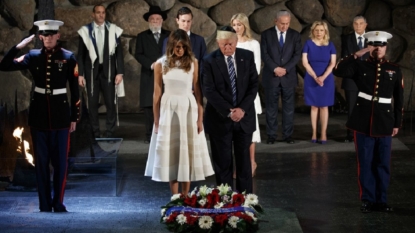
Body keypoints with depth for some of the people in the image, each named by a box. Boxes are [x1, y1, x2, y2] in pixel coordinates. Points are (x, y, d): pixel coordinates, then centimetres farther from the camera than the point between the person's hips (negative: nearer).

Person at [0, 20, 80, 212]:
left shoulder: (68, 58, -2)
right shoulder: (33, 56, 2)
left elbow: (75, 89, 0)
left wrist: (74, 117, -1)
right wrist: (19, 46, -13)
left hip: (60, 114, -2)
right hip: (39, 114, 2)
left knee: (60, 160, 2)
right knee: (41, 161, 5)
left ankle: (58, 202, 12)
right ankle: (45, 203, 12)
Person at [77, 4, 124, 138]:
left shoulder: (113, 30, 3)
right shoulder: (85, 31, 2)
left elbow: (119, 53, 3)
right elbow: (80, 54, 3)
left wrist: (120, 72, -4)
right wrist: (80, 74, -3)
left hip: (108, 71, 0)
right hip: (91, 71, 0)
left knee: (110, 103, -1)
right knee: (92, 104, 2)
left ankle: (110, 133, 6)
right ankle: (95, 134, 8)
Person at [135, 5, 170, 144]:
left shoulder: (169, 35, 12)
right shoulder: (142, 36, 10)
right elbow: (138, 54, 1)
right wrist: (151, 64, -13)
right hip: (149, 76, 0)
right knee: (149, 106, -3)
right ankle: (150, 135, 0)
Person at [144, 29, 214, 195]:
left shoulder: (193, 63, 0)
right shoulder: (161, 64, -1)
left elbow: (198, 92, 0)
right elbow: (157, 94, 2)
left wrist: (200, 118, -4)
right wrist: (156, 120, 2)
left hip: (189, 110, 0)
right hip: (168, 110, 0)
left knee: (188, 152, 4)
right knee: (170, 153, 3)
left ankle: (185, 197, 13)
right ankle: (175, 198, 10)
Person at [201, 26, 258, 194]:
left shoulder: (248, 57, 2)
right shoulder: (210, 61, -7)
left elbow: (254, 84, 1)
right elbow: (209, 91, -11)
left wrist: (243, 109, -11)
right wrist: (228, 111, -16)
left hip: (244, 116, 2)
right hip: (220, 119, -2)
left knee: (244, 159, 8)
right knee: (222, 162, 4)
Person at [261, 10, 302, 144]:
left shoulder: (295, 35, 5)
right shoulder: (266, 34, 1)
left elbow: (297, 54, -1)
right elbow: (264, 54, -5)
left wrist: (285, 69, -13)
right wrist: (275, 68, -16)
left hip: (288, 76, 1)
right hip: (271, 76, -1)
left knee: (289, 107, 3)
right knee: (271, 107, 2)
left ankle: (288, 135, 9)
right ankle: (271, 135, 8)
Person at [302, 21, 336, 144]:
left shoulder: (330, 45, 1)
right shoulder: (308, 44, -1)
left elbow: (332, 63, -3)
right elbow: (305, 62, -6)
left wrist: (323, 77, -15)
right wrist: (315, 77, -13)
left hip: (326, 80, 0)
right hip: (311, 79, 0)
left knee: (324, 106, 2)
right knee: (314, 106, 4)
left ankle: (323, 133, 4)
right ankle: (314, 133, 7)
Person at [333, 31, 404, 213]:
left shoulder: (394, 70, 5)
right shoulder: (360, 66, 2)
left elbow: (399, 99, 7)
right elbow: (338, 71, -15)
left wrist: (397, 123, 4)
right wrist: (356, 56, -17)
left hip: (384, 123, 1)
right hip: (363, 122, -1)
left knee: (383, 164, 7)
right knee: (365, 163, 4)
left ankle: (381, 200, 16)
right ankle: (368, 200, 13)